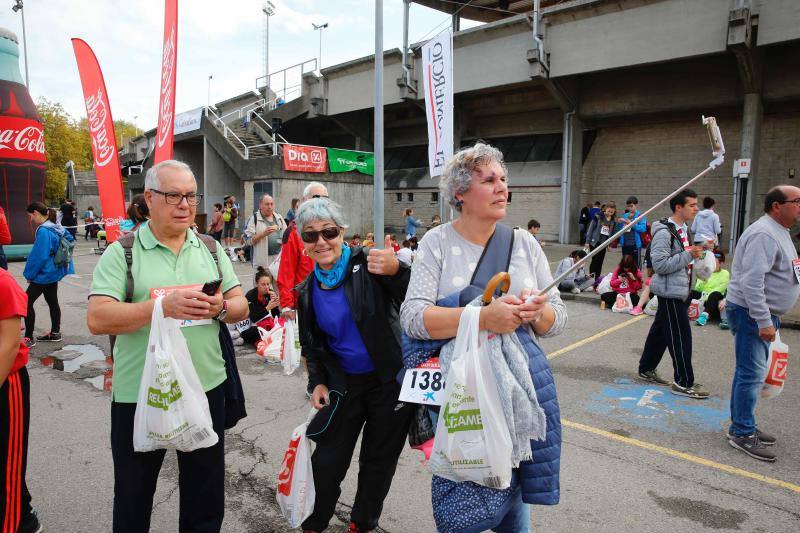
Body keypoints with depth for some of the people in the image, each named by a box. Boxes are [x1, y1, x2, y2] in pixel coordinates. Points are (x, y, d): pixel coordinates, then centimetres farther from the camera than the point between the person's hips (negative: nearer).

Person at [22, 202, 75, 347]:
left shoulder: (43, 231, -21)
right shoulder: (55, 228, 6)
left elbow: (39, 256, -22)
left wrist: (29, 274, -9)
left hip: (44, 274, -9)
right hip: (53, 272, 10)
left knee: (27, 303, -4)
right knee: (52, 302, 16)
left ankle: (29, 338, -1)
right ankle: (55, 333, 26)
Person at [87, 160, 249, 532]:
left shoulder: (211, 249, 5)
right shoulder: (122, 252, -6)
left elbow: (241, 306, 6)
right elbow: (97, 319, -15)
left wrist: (220, 308, -17)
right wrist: (164, 307, -27)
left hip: (206, 387, 3)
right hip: (139, 394, -2)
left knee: (207, 497, 18)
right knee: (133, 497, 18)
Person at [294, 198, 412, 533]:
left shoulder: (368, 264, -13)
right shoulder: (307, 291, 3)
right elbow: (311, 345, 15)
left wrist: (397, 272, -40)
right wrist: (317, 382, 2)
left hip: (390, 382, -3)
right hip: (345, 386, 3)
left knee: (378, 462, 13)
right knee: (326, 462, 8)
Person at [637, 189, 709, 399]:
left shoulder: (683, 229, 14)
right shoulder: (664, 233, -19)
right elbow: (660, 265, -24)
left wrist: (696, 252, 12)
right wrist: (689, 255, -23)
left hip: (679, 290, 10)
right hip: (670, 292, -10)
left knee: (660, 331, 16)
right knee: (680, 336, -6)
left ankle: (646, 369, 28)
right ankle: (684, 383, 2)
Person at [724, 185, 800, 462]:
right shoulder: (764, 234, -19)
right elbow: (752, 281, -27)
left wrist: (770, 317, 23)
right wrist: (764, 321, -26)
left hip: (763, 313, 11)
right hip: (750, 314, -11)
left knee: (752, 373, 16)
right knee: (751, 374, -6)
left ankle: (744, 425, 27)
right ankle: (742, 433, 4)